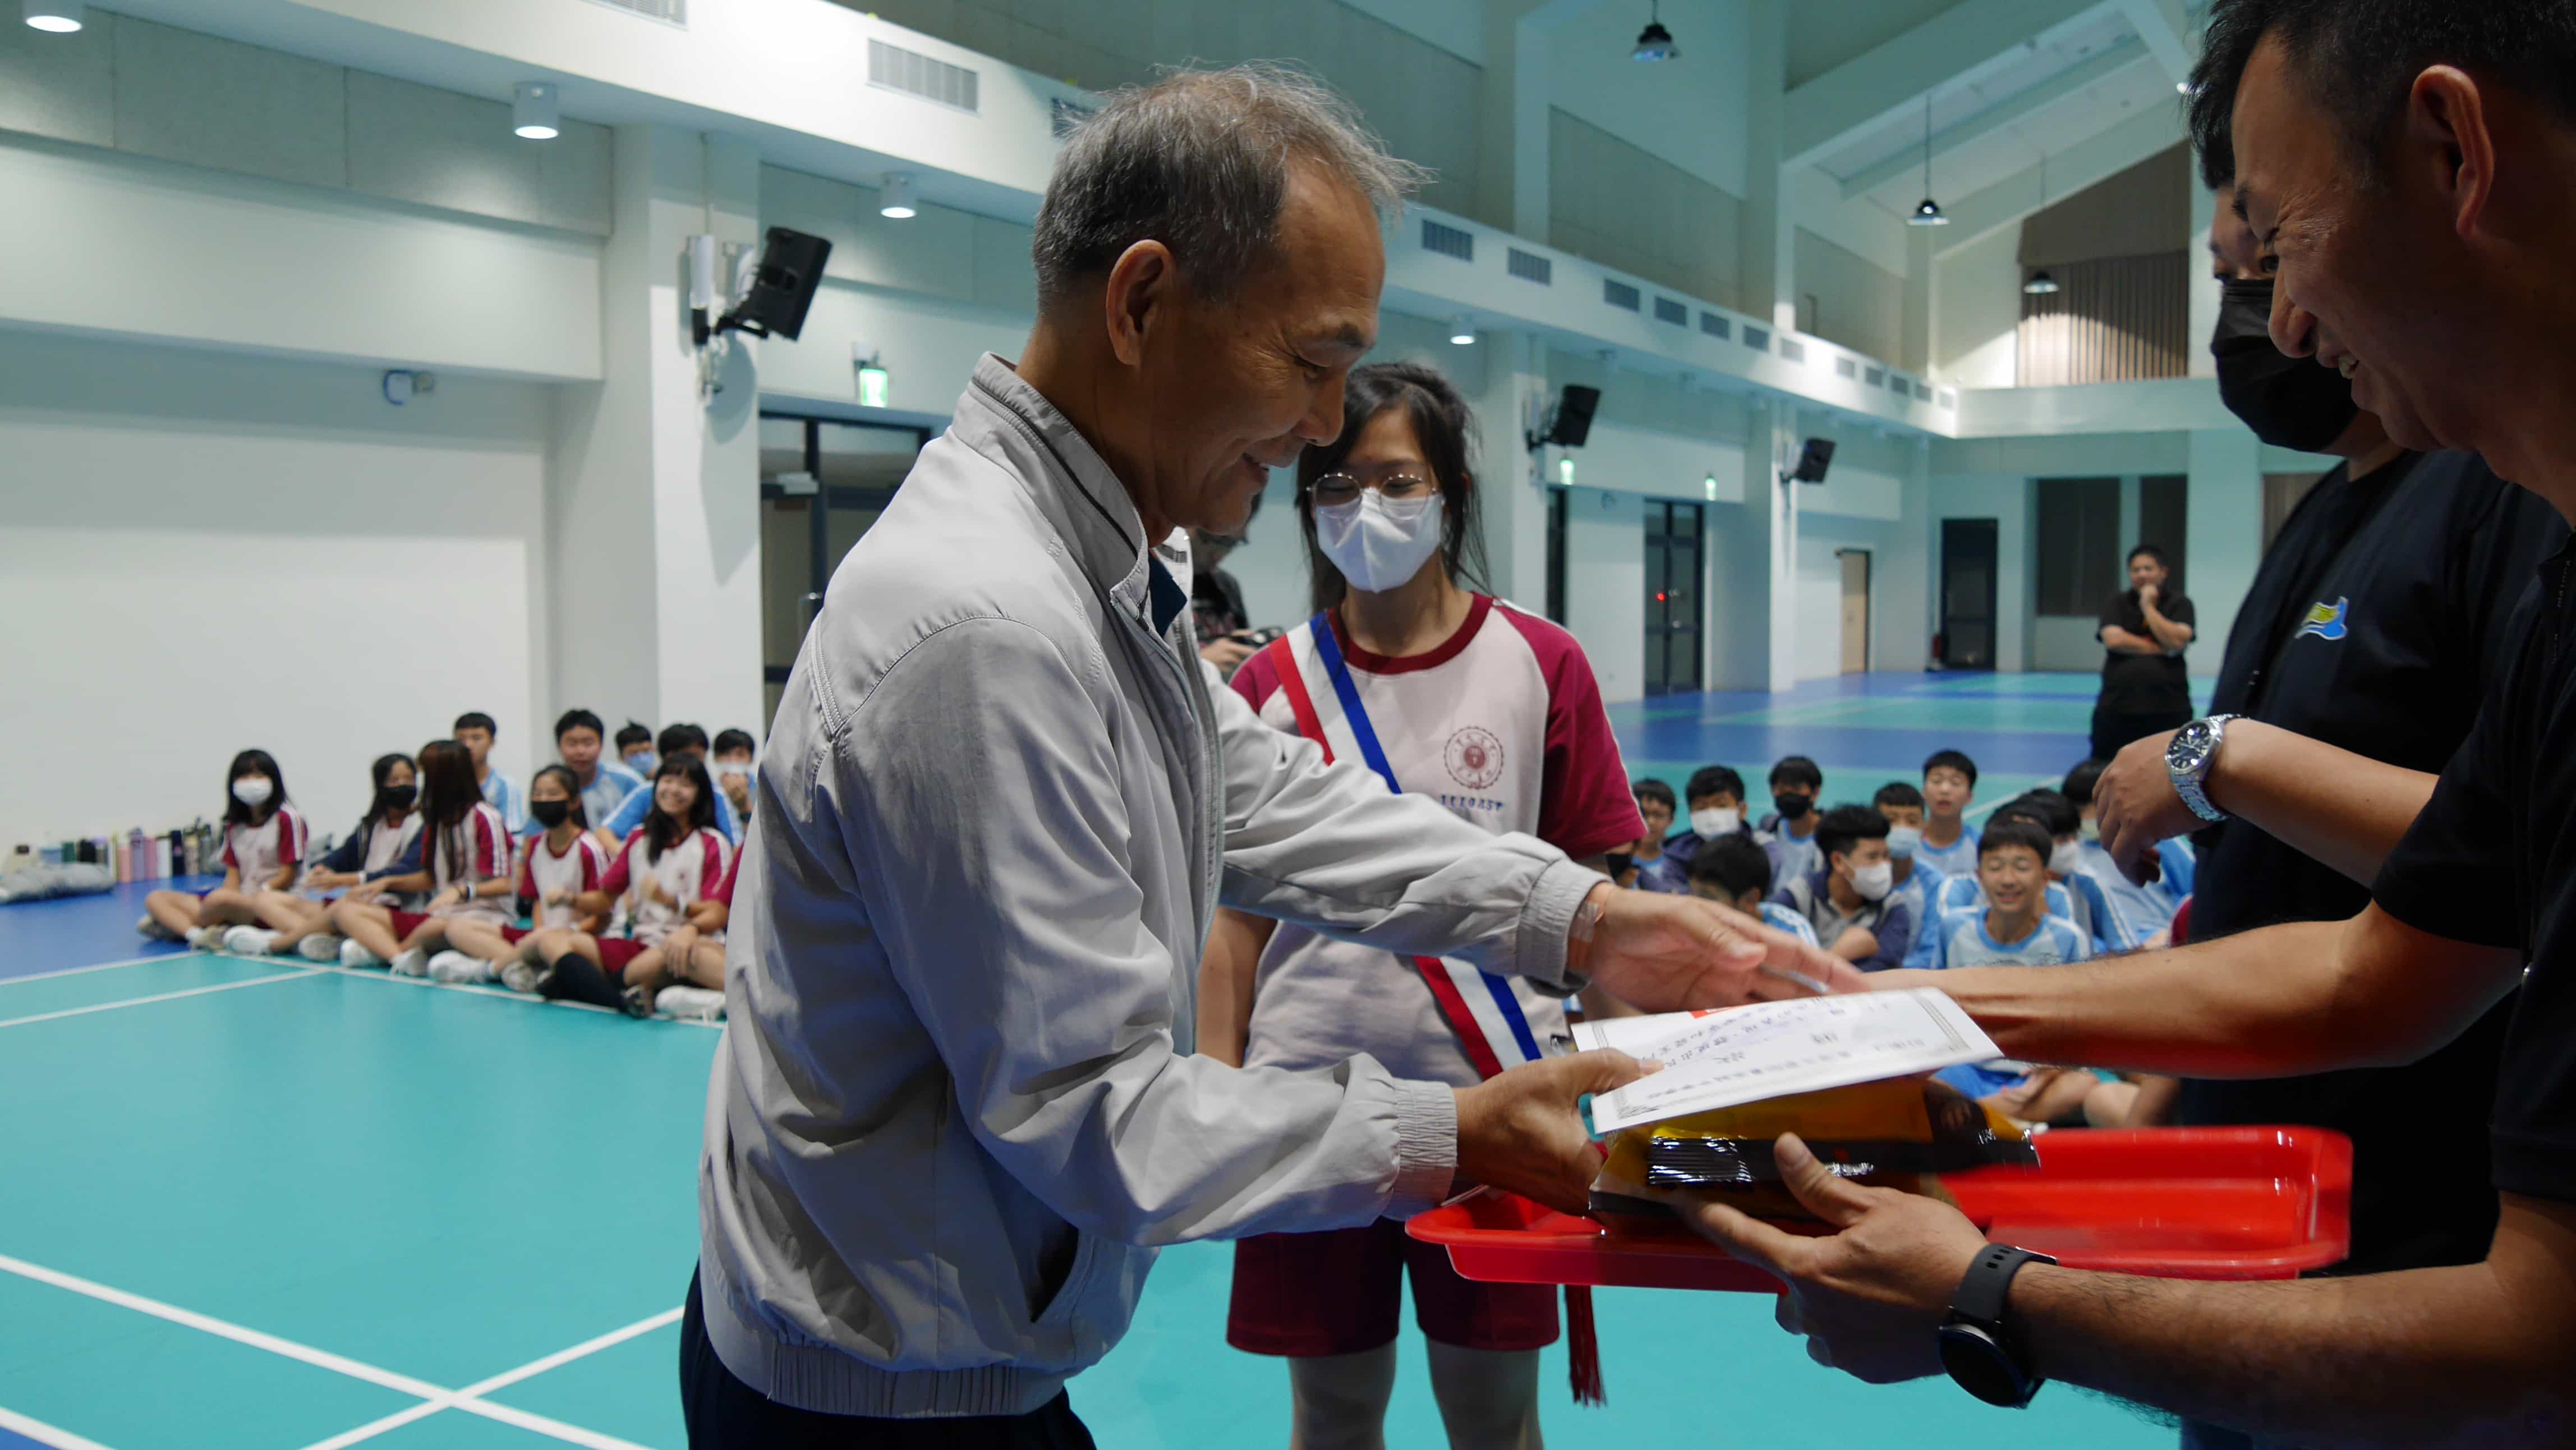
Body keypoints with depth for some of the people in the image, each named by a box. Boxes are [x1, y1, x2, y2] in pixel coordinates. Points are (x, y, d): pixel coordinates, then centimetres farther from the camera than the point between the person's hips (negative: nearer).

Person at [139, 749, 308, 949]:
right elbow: (233, 876, 8)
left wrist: (258, 895, -17)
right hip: (240, 901, 8)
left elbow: (288, 877, -7)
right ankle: (199, 934, -27)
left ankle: (176, 926, -7)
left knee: (220, 899, -37)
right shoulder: (235, 825, 16)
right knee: (156, 899, 1)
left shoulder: (287, 819, -4)